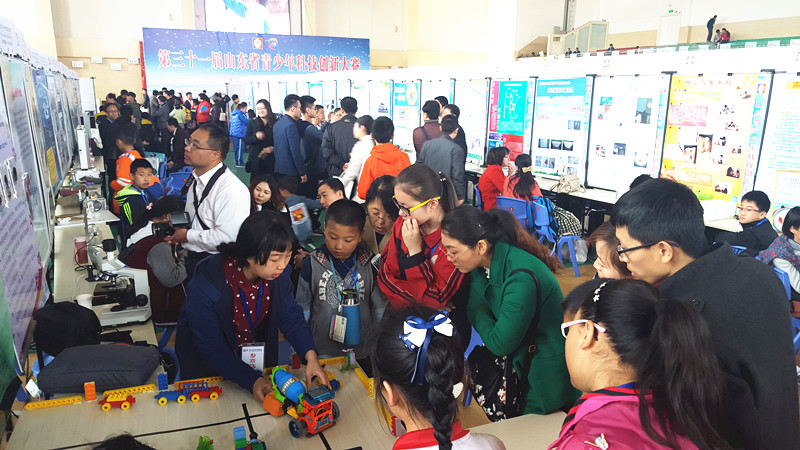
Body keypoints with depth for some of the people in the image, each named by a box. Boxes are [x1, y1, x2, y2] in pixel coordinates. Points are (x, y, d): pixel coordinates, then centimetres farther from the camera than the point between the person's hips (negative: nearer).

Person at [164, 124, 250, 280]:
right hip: (193, 258, 8)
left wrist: (187, 236, -16)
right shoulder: (196, 178, 9)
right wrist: (178, 231, 3)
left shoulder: (232, 190, -25)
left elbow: (227, 238, -29)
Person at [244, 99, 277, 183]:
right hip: (257, 159, 1)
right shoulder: (252, 123, 8)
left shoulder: (275, 123, 1)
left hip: (271, 159, -1)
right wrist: (256, 137, -15)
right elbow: (246, 140, 4)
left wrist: (273, 148, -12)